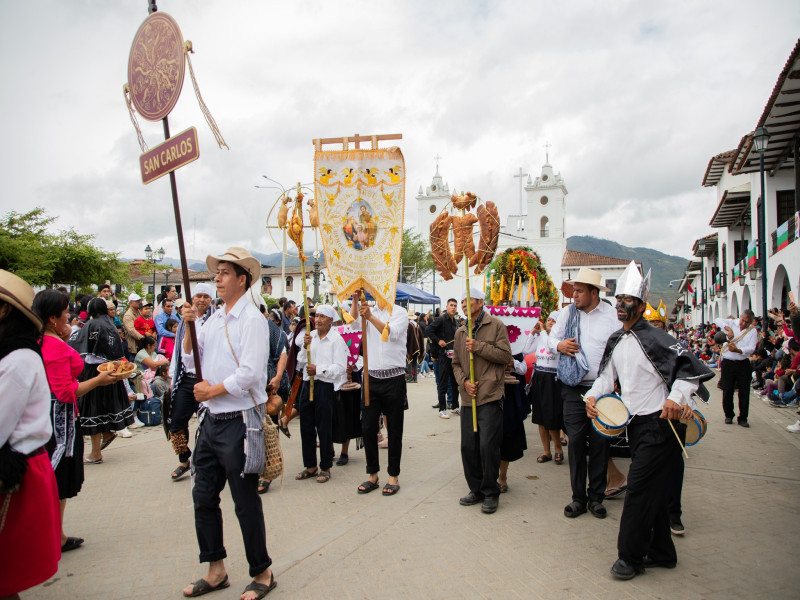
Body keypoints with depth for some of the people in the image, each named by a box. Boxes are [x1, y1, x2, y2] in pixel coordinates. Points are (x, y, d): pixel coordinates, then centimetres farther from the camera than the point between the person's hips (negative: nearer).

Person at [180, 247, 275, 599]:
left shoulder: (252, 319, -12)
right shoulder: (213, 320, 11)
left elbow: (250, 372, -21)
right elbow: (190, 362, 14)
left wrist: (212, 390, -11)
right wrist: (190, 326, 1)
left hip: (239, 422, -8)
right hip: (211, 420, 8)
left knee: (245, 503, 4)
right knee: (204, 497, 15)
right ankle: (216, 571, 32)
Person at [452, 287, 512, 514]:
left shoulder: (495, 325, 0)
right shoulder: (460, 332, 15)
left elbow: (505, 356, -7)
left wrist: (478, 346, -13)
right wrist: (464, 381, -1)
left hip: (490, 396, -5)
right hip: (468, 397, 5)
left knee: (488, 445, -6)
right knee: (468, 446, 7)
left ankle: (491, 492, 11)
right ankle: (476, 489, 24)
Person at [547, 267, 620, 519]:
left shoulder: (612, 315, -1)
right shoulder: (568, 312, 8)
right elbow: (551, 338, 14)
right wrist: (559, 345, -9)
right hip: (574, 388, 2)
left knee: (600, 441, 5)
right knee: (575, 441, 4)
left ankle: (596, 496, 20)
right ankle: (578, 496, 16)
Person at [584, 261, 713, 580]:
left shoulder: (654, 339, -16)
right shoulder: (615, 341, 9)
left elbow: (690, 367, -18)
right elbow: (607, 374, 19)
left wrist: (676, 396, -32)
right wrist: (593, 395, 3)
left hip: (659, 425, -8)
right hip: (636, 423, 8)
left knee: (639, 488, -4)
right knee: (652, 490, 17)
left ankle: (630, 557, 10)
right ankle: (661, 553, 31)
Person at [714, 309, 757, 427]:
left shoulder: (753, 331, 3)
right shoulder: (732, 323, 4)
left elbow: (751, 348, -6)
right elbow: (717, 321, -9)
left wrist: (738, 350, -23)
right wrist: (728, 328, -22)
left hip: (743, 365, 0)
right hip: (728, 363, 0)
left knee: (744, 392, 2)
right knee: (727, 391, 4)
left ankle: (743, 418, 12)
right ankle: (728, 415, 19)